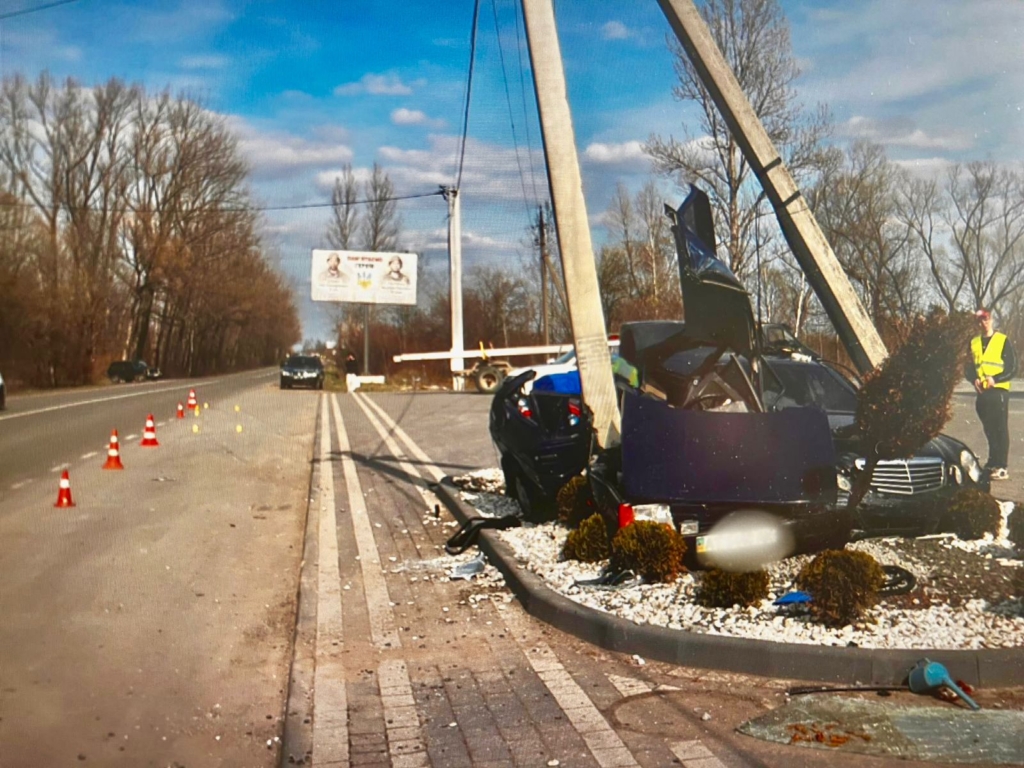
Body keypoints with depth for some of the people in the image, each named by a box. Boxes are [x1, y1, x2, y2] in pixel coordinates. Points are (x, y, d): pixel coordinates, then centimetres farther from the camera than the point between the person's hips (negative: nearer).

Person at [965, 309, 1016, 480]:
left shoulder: (1003, 341, -2)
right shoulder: (973, 343, 12)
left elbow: (1012, 368, -4)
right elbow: (968, 368, 13)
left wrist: (995, 379, -18)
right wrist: (974, 379, -7)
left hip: (999, 391, -4)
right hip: (982, 392, 4)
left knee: (1001, 429, -5)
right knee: (989, 430, 10)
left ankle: (1001, 468, -6)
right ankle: (992, 463, 18)